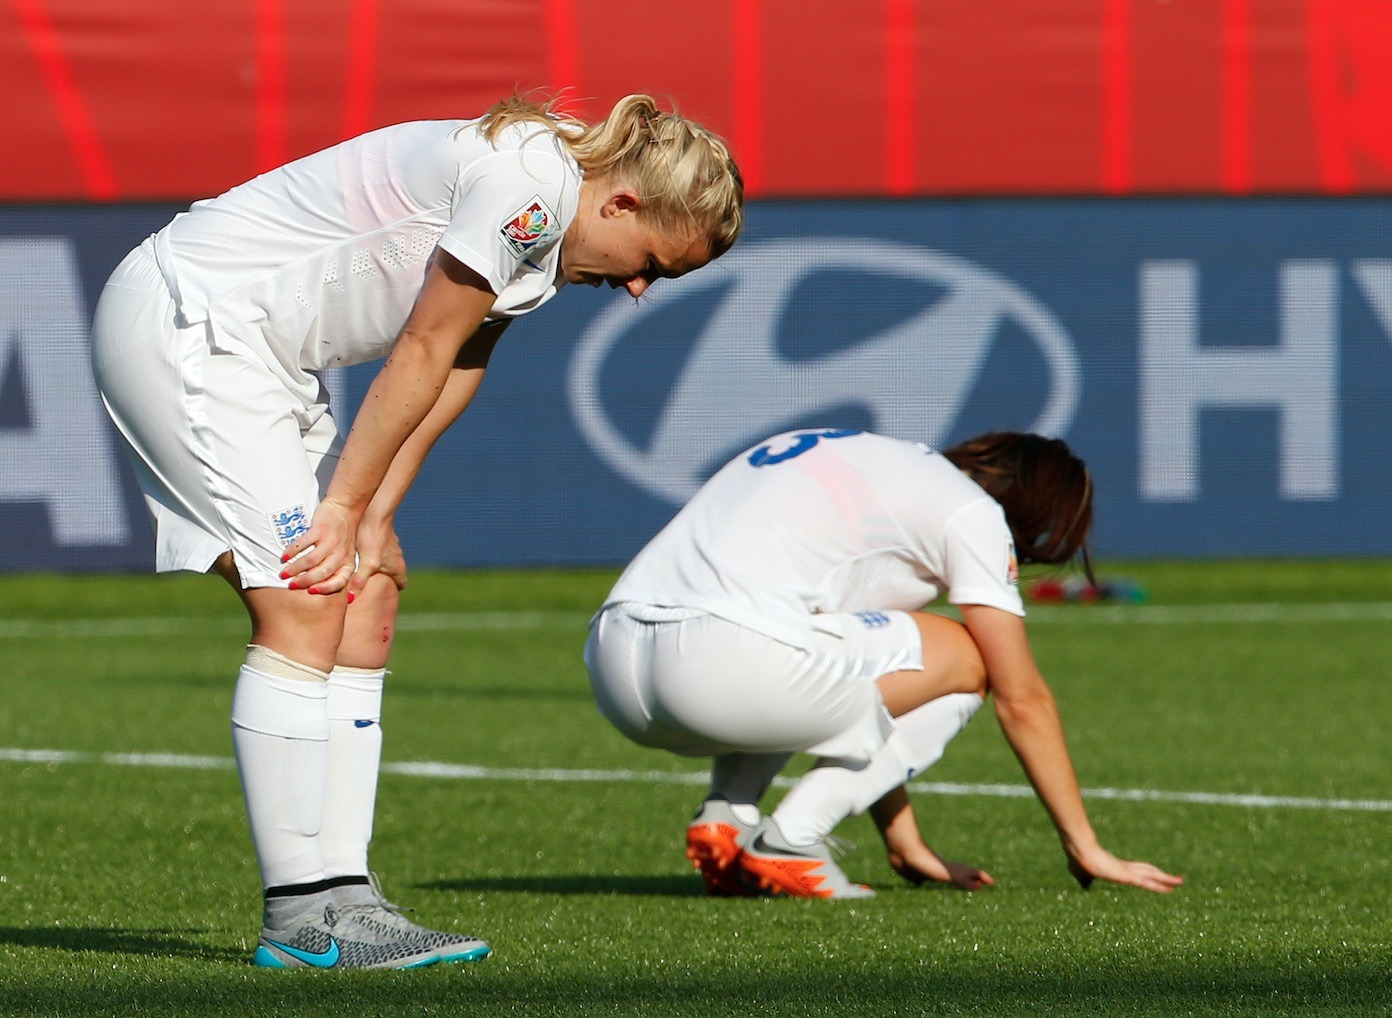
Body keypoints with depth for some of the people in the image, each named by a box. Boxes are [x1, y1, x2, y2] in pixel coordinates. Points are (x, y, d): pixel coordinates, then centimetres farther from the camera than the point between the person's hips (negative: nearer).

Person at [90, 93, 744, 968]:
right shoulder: (531, 180, -21)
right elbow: (422, 353, -16)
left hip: (259, 354, 10)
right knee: (305, 605, -14)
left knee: (366, 607, 5)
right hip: (183, 327, -10)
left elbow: (455, 373, 8)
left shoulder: (544, 234, 10)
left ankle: (343, 895, 2)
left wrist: (371, 519, 0)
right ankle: (298, 917, -13)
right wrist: (345, 508, -9)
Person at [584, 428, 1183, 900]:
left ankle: (725, 816, 13)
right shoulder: (970, 511, 10)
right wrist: (1084, 849, 21)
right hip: (720, 661, -9)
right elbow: (1022, 700, 12)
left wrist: (908, 849, 42)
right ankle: (791, 840, -3)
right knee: (964, 664, 10)